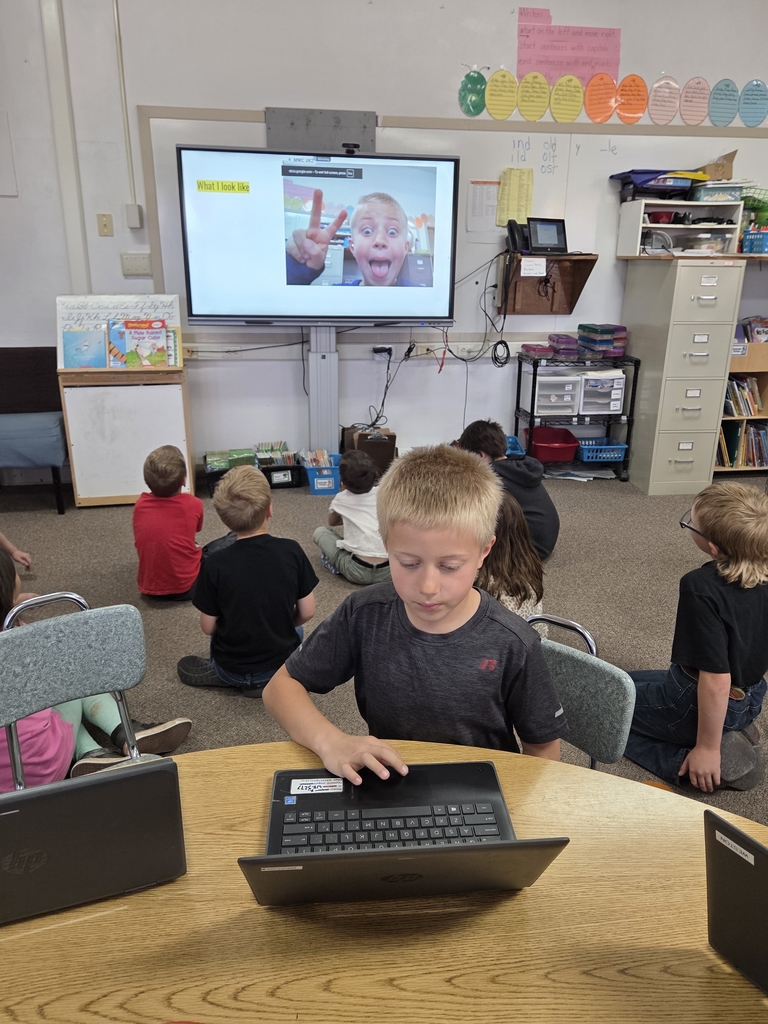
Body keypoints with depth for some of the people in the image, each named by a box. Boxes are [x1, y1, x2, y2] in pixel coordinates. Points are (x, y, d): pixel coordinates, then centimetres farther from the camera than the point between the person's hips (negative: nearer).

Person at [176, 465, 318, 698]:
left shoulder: (215, 563, -19)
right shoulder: (291, 551, -16)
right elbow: (306, 612, -7)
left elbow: (208, 627, -10)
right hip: (282, 663, 0)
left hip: (231, 670, 0)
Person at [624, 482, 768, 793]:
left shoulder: (702, 588, -33)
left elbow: (716, 680, -31)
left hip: (699, 703, -8)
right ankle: (732, 733, 9)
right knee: (628, 684, 29)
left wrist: (706, 749, -19)